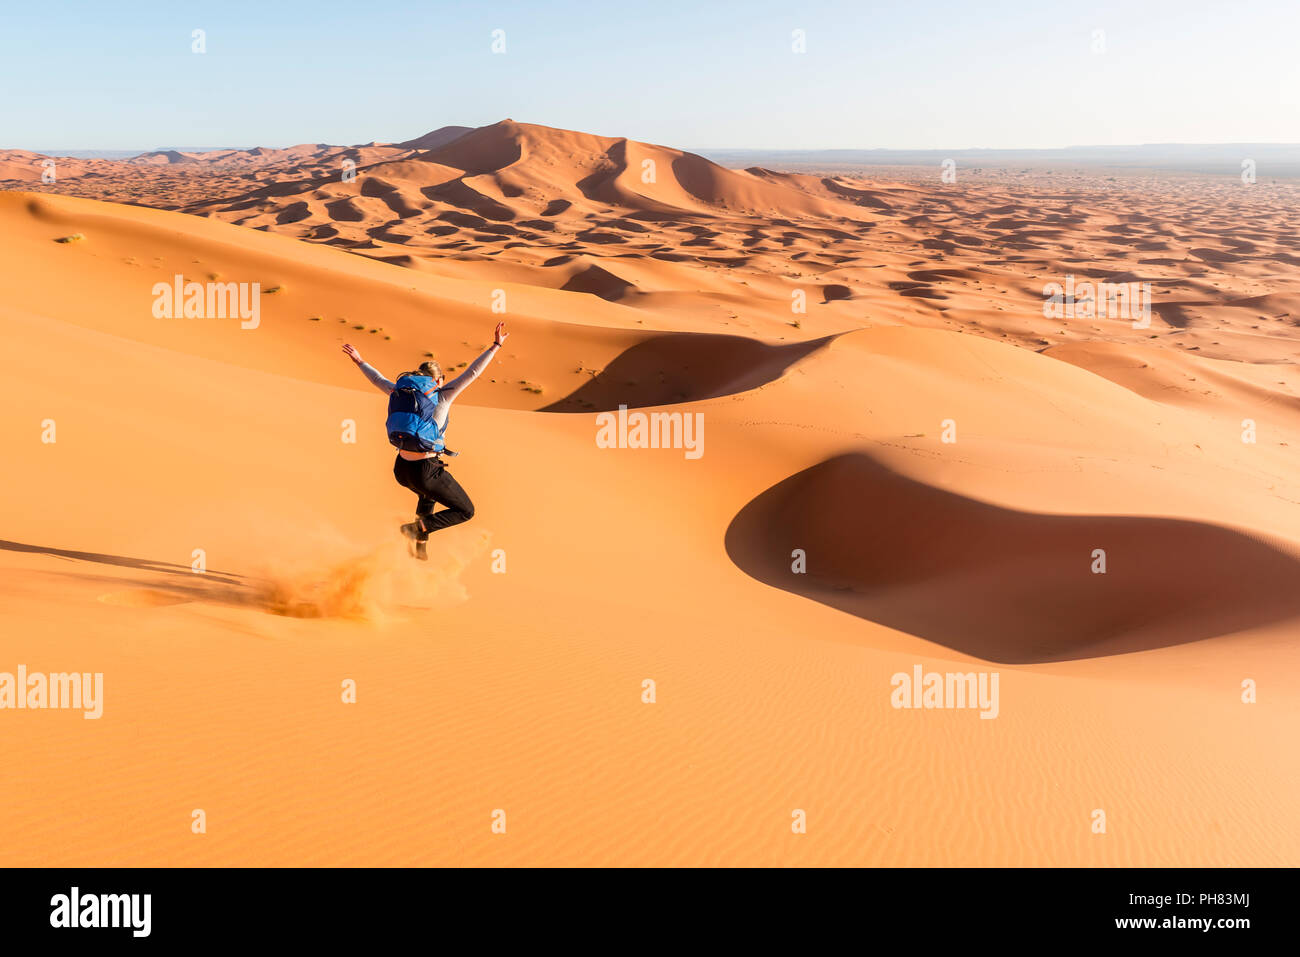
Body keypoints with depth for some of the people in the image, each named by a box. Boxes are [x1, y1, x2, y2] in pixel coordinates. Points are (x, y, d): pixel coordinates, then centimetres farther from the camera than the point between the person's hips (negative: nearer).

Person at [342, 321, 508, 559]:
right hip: (426, 472, -7)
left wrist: (359, 361, 39)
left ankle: (420, 543, 38)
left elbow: (379, 380, 23)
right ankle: (416, 528, -4)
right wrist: (495, 345, -6)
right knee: (466, 511, 10)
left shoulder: (402, 392, 5)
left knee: (429, 495, 40)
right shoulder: (441, 396, -9)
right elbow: (472, 372, -10)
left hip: (402, 469, 7)